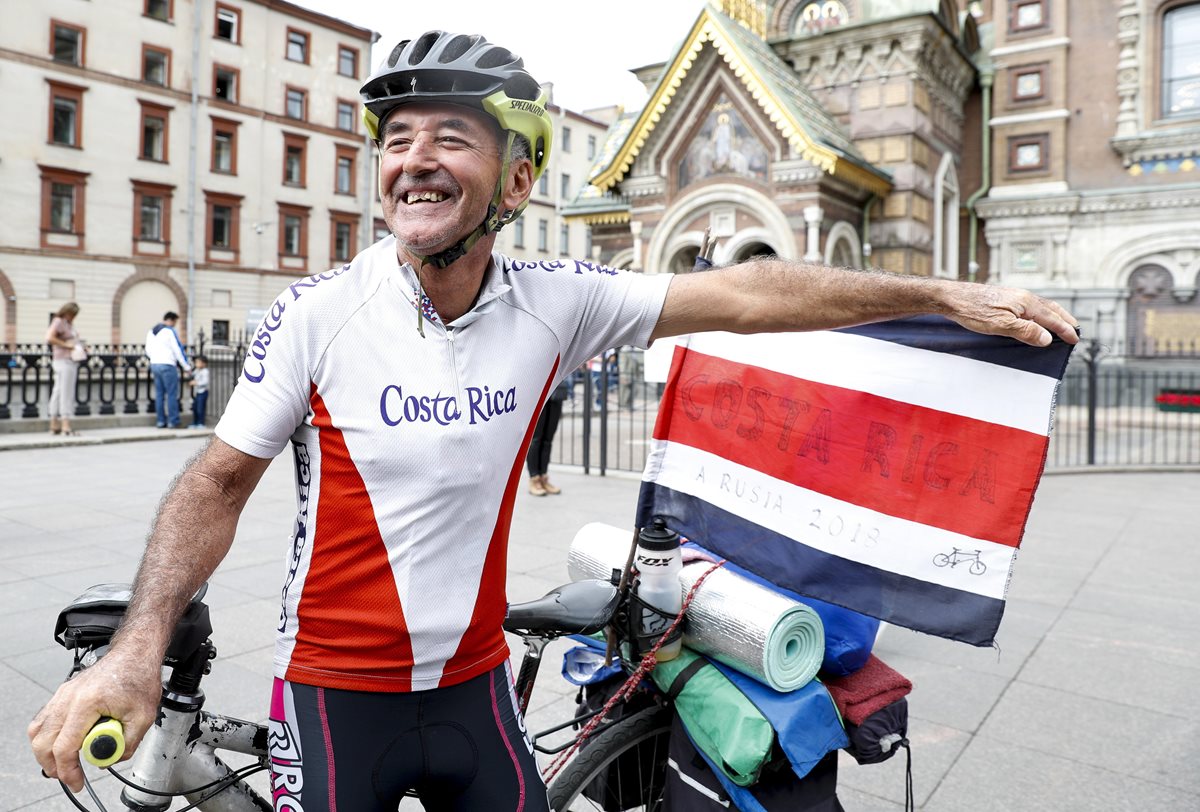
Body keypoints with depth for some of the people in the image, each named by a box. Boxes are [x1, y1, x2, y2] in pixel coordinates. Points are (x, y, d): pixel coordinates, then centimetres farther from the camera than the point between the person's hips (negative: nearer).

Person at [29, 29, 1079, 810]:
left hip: (474, 683, 2)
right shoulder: (316, 311, -14)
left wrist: (944, 294, -9)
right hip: (335, 690, -1)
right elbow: (219, 482, -7)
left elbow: (743, 294, -11)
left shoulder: (556, 303, -11)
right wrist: (140, 645, -20)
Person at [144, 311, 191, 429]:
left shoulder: (151, 332, 15)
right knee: (172, 394, -4)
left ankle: (160, 421, 9)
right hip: (167, 365, -8)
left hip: (154, 365, 8)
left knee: (159, 394, 9)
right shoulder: (169, 331, -9)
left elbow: (148, 351, 17)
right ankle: (173, 421, -4)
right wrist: (186, 366, -3)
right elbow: (178, 349, -9)